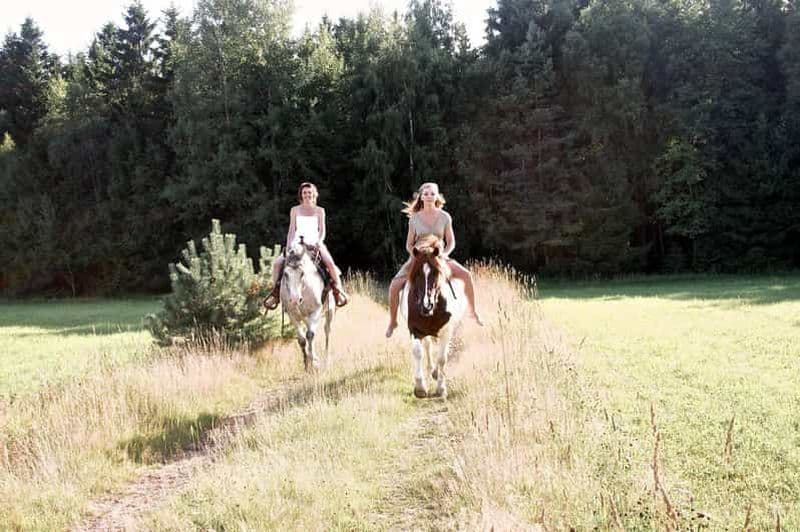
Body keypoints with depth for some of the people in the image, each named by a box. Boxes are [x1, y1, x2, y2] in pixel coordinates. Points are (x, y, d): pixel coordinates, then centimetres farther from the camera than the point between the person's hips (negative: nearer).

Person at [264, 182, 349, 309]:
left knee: (330, 264, -28)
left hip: (315, 244, -2)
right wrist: (288, 246, -4)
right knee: (277, 263, -18)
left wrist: (318, 242, -17)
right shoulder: (295, 210, 11)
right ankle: (276, 291, 0)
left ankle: (338, 290, -10)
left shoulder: (319, 211, 8)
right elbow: (291, 230, 9)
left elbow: (322, 231, 2)